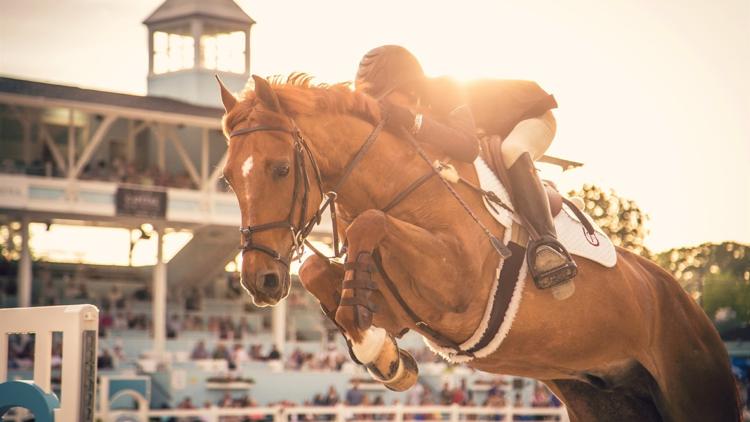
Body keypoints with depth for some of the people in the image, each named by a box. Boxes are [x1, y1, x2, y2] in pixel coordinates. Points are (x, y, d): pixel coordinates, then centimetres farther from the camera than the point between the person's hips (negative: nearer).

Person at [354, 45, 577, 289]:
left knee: (511, 151, -39)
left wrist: (414, 122, -61)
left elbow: (467, 148, -51)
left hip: (531, 115, -9)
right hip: (494, 133, 9)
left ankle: (545, 243, -49)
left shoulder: (445, 91, -36)